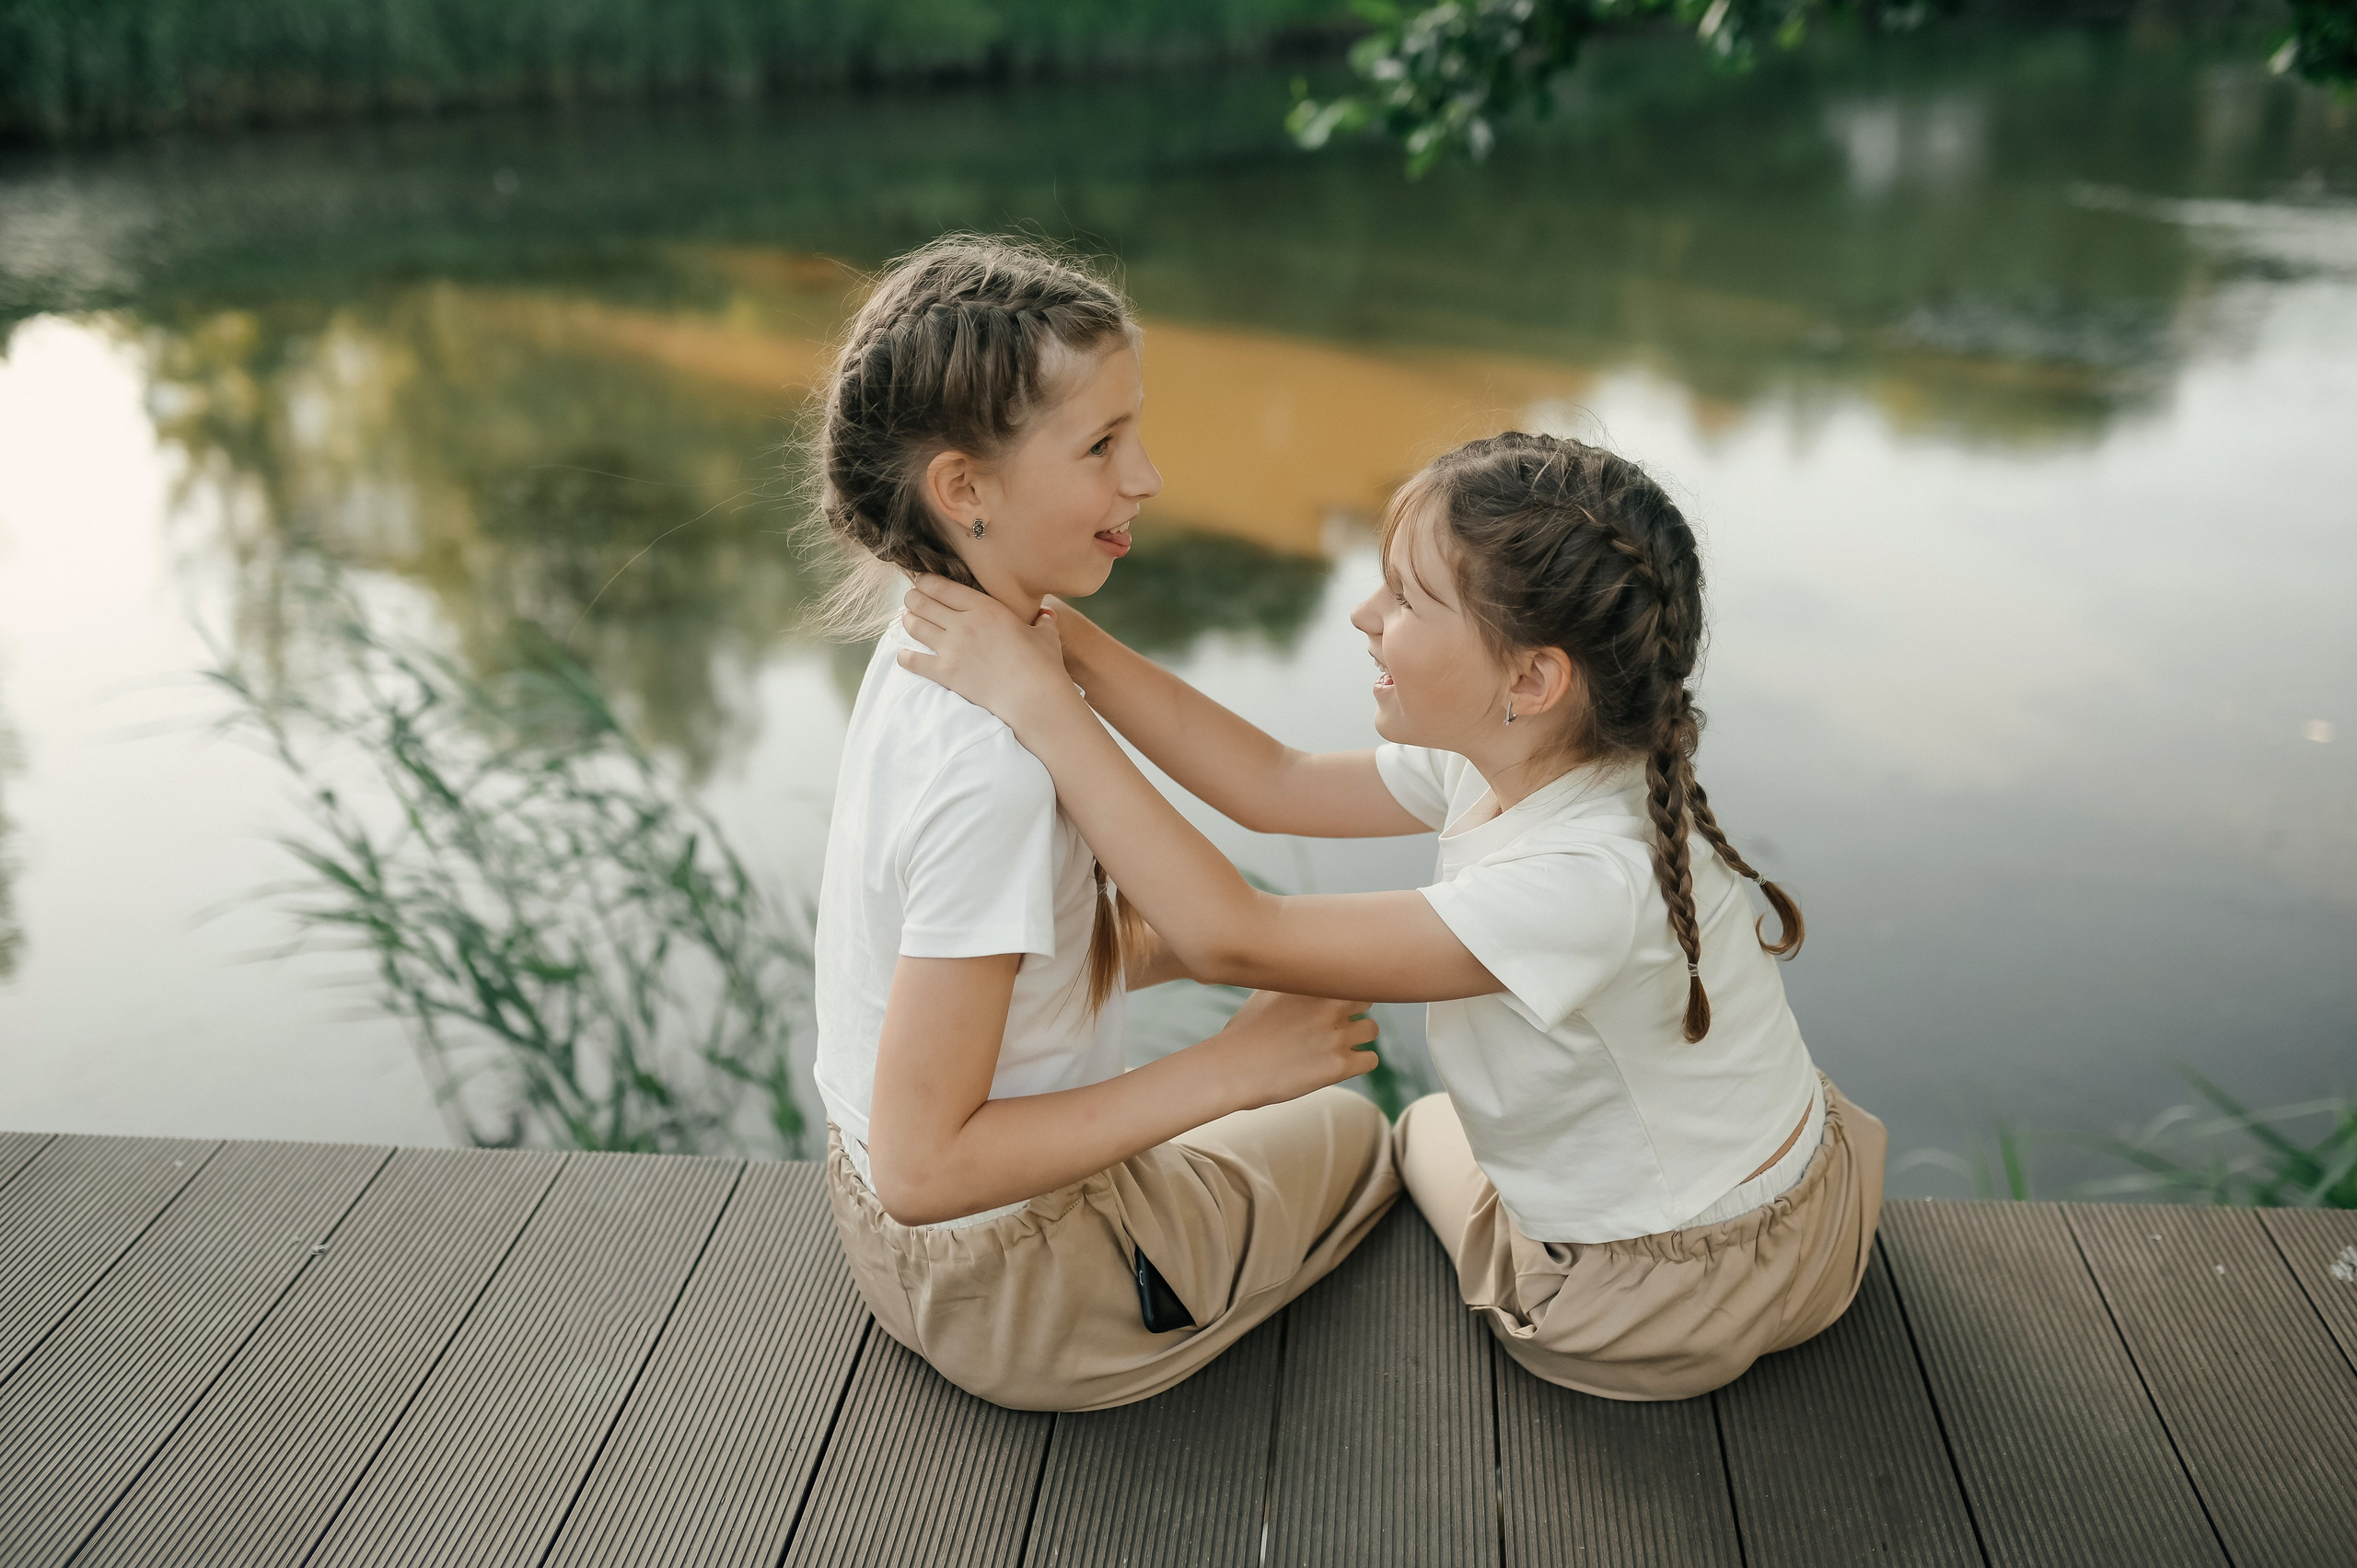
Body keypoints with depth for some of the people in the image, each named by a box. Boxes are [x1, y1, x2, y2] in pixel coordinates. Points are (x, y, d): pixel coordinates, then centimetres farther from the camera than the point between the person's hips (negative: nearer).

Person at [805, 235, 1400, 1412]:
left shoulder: (923, 648, -8)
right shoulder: (989, 772, -35)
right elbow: (923, 1163, -32)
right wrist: (1226, 1069, -27)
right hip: (1010, 1291, -8)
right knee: (1350, 1132, 19)